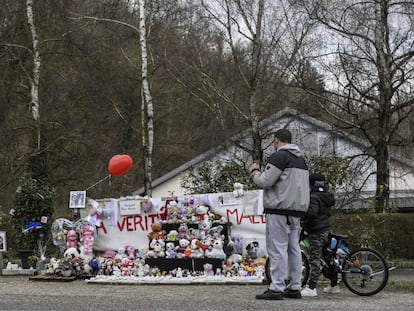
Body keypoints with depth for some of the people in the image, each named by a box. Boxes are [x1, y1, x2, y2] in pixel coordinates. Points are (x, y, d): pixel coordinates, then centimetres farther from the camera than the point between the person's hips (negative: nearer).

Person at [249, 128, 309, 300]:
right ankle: (295, 288, 13)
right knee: (293, 248, 11)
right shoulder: (301, 159, 19)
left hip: (279, 209, -9)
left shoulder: (280, 156, -10)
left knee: (277, 248, -8)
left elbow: (265, 181, -14)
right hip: (297, 209, 9)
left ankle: (277, 288, -10)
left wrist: (254, 171, 5)